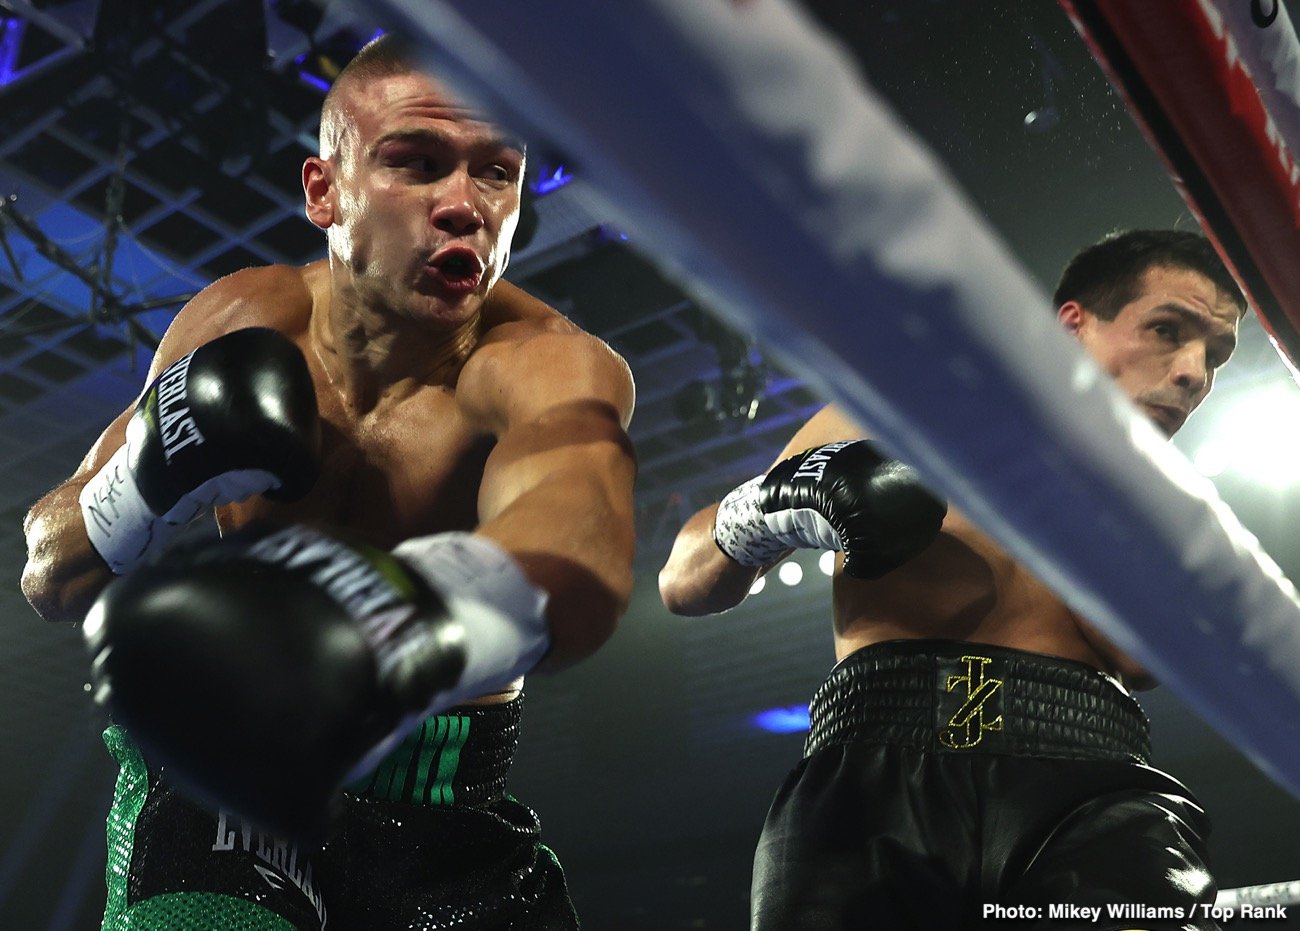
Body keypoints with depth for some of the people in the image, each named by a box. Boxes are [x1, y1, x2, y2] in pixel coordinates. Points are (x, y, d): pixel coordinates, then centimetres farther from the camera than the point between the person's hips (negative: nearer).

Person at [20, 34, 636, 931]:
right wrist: (146, 482, -23)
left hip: (448, 807, 0)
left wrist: (421, 608, -69)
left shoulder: (549, 363, -20)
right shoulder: (240, 323, -8)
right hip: (219, 779, 1)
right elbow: (50, 580, 0)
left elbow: (581, 517, -46)